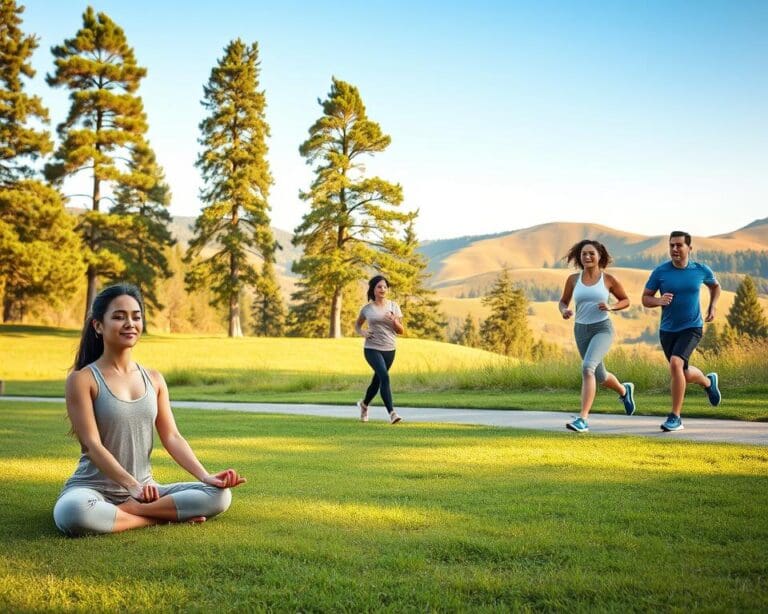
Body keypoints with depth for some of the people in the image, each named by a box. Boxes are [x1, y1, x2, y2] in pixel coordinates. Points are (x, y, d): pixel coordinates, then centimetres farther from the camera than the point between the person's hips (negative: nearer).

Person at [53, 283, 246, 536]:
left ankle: (130, 510, -19)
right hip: (93, 488, -5)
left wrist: (205, 476, -11)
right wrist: (132, 485, -27)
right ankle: (162, 517, -20)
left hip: (145, 489, 5)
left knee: (219, 494, -14)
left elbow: (172, 437, 5)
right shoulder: (82, 379, -6)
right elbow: (92, 444, -14)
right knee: (71, 514, -41)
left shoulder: (154, 380, 9)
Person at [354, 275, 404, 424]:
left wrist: (394, 321, -15)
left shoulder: (394, 306, 3)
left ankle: (364, 404, 43)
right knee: (384, 376, -22)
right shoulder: (367, 308, 0)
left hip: (389, 350, 3)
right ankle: (391, 413, -24)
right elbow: (357, 325, 17)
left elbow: (401, 331, 5)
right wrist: (362, 332, -5)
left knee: (377, 380, 16)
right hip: (372, 349, -3)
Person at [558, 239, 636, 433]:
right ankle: (624, 390, 54)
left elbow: (626, 301, 8)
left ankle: (583, 419, -28)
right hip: (581, 331, 5)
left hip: (602, 329, -4)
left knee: (587, 367, -29)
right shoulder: (573, 279, 1)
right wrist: (564, 311, -12)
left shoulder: (609, 279, -5)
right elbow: (563, 302, 12)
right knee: (600, 377, 19)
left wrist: (611, 307, -13)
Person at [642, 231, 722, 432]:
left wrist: (713, 306, 5)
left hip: (691, 328, -3)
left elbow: (715, 286, 19)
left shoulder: (701, 270, -4)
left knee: (676, 364, -26)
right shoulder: (660, 271, -7)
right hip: (667, 330, 3)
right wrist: (659, 300, -22)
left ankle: (675, 417, -16)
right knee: (684, 374, 16)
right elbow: (645, 298, -2)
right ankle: (709, 382, 53)